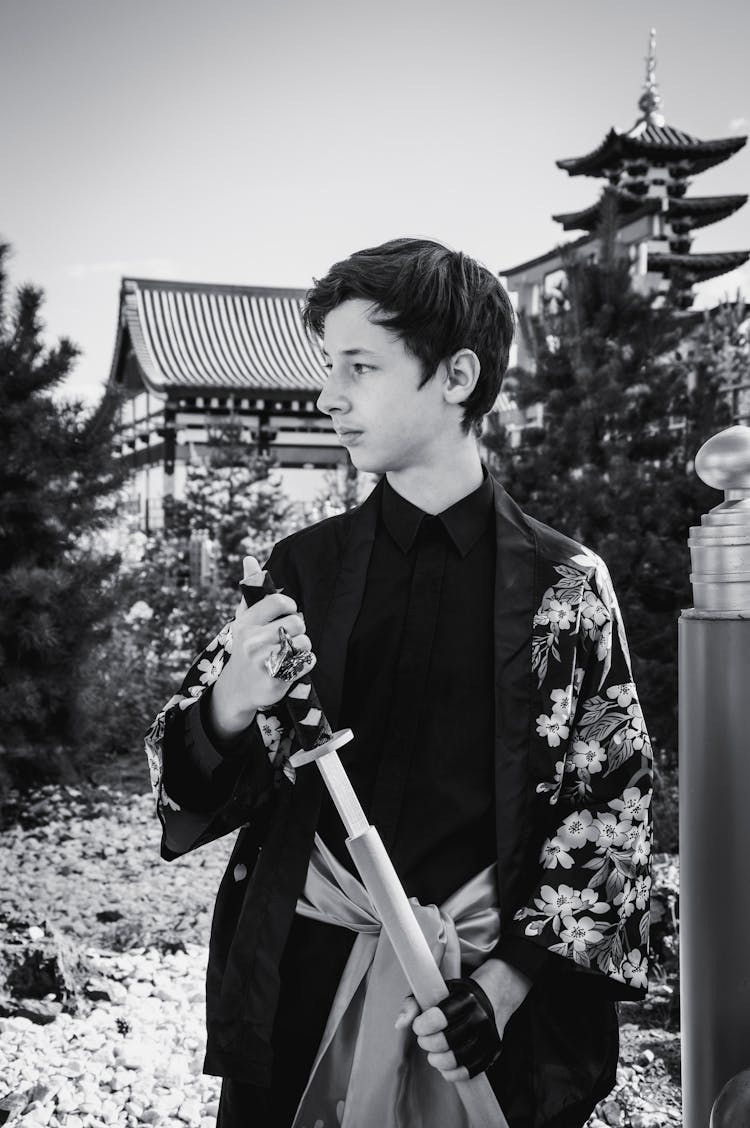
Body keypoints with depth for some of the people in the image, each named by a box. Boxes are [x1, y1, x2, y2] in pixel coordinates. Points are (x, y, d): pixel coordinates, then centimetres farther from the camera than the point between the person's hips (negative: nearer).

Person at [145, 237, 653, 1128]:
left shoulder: (566, 588, -3)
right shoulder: (302, 569, 3)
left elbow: (610, 815, -2)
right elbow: (189, 782, 5)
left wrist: (509, 983, -13)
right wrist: (229, 709, -17)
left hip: (493, 1022, -1)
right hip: (297, 1005, 2)